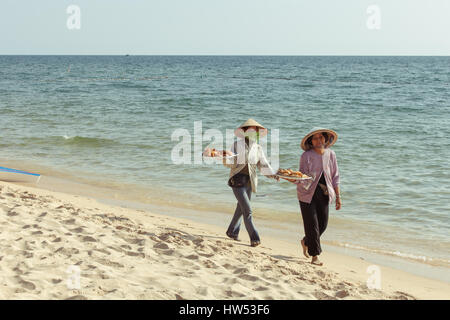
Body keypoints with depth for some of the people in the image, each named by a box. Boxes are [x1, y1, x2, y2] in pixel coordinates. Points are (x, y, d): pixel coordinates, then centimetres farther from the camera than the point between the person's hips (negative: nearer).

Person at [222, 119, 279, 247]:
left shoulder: (258, 148, 7)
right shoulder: (237, 145, -3)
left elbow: (263, 165, 5)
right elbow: (231, 163, -6)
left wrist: (273, 174, -11)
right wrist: (225, 158, -28)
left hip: (250, 182, 5)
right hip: (237, 180, -5)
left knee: (241, 208, 15)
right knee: (247, 209, -12)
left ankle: (232, 231, 34)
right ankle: (254, 238, -10)